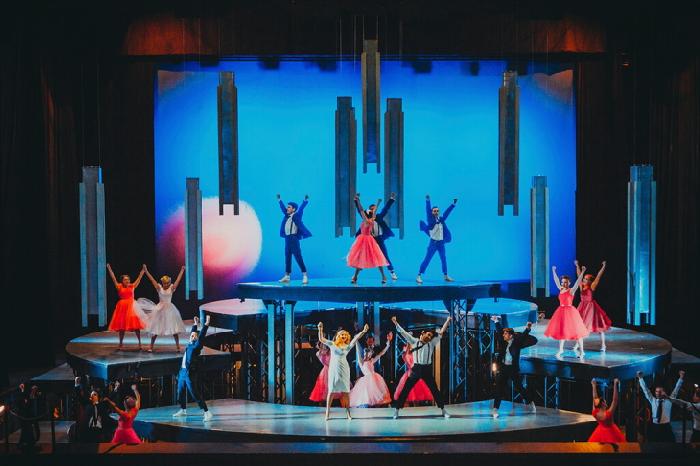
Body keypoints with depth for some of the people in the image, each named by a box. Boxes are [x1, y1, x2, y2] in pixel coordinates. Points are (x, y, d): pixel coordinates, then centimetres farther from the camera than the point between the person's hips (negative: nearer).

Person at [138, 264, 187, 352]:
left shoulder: (172, 288, -1)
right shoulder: (159, 288, -2)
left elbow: (178, 280, -3)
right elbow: (152, 279, -4)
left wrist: (182, 271, -7)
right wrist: (146, 271, -8)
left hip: (170, 309, 1)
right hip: (160, 309, -1)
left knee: (174, 328, 1)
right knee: (156, 329, 2)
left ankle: (178, 346, 9)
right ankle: (151, 346, 8)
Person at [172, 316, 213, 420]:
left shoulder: (196, 345, -6)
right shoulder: (190, 344, 12)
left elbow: (201, 335, -18)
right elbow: (192, 333, 28)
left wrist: (206, 324, -23)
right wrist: (195, 324, 35)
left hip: (189, 373, -8)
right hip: (182, 372, 8)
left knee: (195, 394, -11)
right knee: (180, 392, 19)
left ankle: (207, 412, -11)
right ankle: (183, 410, 37)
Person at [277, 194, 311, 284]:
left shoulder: (296, 216, -4)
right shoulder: (287, 215, 13)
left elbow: (301, 208, -15)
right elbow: (283, 207, 26)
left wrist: (305, 200, -26)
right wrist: (279, 200, 35)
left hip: (294, 239, -8)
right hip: (287, 239, 8)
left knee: (298, 258, -10)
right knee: (287, 258, 10)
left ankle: (305, 276, -9)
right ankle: (287, 276, 16)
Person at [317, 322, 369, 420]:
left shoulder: (347, 346, 6)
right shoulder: (332, 344, 8)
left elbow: (355, 338, -6)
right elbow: (321, 339, 4)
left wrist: (363, 332, -19)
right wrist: (320, 329, -10)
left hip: (343, 370, 0)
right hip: (333, 369, 0)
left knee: (345, 391, 2)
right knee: (331, 391, 0)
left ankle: (348, 412, 4)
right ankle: (327, 412, 1)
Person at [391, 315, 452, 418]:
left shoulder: (432, 344, 9)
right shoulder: (414, 341, 6)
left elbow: (441, 332, 8)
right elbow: (403, 333, 5)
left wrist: (447, 321, 5)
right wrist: (396, 323, 0)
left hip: (427, 370, 1)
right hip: (416, 369, -1)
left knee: (435, 390, 6)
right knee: (405, 390, -2)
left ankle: (443, 410, 13)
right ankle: (396, 409, 3)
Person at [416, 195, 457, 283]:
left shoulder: (441, 219, 6)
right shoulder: (430, 220, -8)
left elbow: (447, 212, 11)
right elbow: (427, 211, -18)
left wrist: (453, 204, 9)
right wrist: (427, 200, -29)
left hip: (441, 243, 6)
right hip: (433, 242, -6)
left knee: (444, 259, 14)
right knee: (427, 259, -8)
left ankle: (446, 276, 27)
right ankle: (419, 276, -9)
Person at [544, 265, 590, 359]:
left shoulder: (571, 290, -8)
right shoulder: (561, 289, 8)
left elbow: (578, 282, -20)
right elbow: (556, 280, 21)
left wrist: (582, 273, -30)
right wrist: (554, 271, 28)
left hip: (569, 311, -7)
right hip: (561, 311, 7)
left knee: (576, 330, -5)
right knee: (560, 330, 13)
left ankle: (581, 351, 0)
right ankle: (561, 349, 28)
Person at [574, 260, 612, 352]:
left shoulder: (592, 286, -8)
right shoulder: (582, 286, 5)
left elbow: (598, 277, -13)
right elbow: (579, 275, 11)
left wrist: (603, 267, -18)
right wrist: (577, 266, 12)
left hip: (590, 306, -6)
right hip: (583, 307, 6)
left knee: (598, 325, 0)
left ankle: (603, 345, 4)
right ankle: (577, 344, 14)